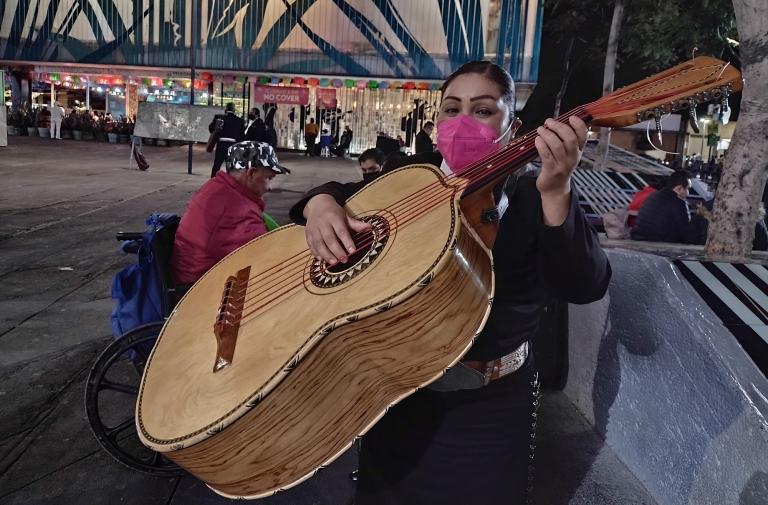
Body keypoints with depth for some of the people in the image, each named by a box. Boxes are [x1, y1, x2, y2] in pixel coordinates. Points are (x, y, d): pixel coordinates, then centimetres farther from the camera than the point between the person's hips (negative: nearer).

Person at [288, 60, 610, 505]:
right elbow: (343, 191, 6)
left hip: (490, 403, -3)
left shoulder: (532, 196, -11)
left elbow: (584, 287, -23)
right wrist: (321, 205, -19)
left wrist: (556, 191, -38)